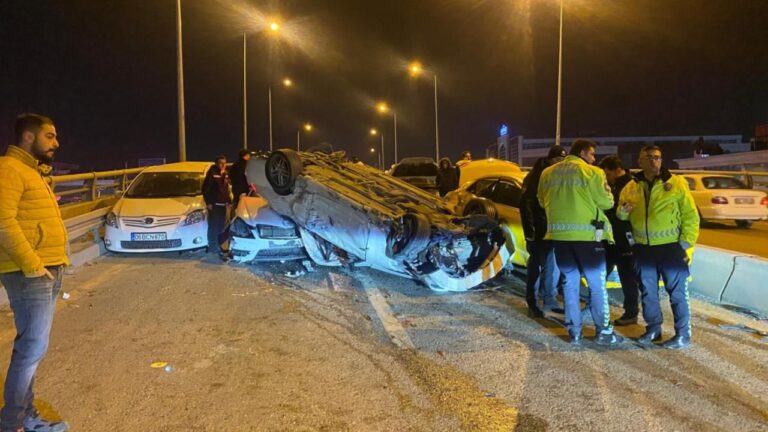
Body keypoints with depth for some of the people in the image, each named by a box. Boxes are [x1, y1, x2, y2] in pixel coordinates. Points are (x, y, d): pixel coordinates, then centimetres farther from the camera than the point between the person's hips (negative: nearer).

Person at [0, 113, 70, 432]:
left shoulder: (32, 171, 20)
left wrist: (54, 263, 13)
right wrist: (33, 266, -20)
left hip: (49, 271, 10)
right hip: (29, 274, -10)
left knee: (31, 346, 14)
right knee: (33, 347, -5)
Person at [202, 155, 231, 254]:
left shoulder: (225, 174, 12)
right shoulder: (212, 173, -10)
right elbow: (205, 188, -12)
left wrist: (229, 201, 14)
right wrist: (208, 202, -15)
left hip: (223, 204, 7)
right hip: (214, 204, -7)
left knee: (220, 226, 12)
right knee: (213, 226, -6)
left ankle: (218, 245, 21)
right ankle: (213, 246, -2)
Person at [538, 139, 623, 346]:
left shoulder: (548, 173, 8)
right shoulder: (592, 172, -7)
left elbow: (542, 201, 18)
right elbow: (606, 202, -3)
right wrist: (606, 188, 16)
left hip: (559, 234, 5)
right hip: (587, 235, -4)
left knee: (570, 283, 11)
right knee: (597, 285, 7)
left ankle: (574, 332, 13)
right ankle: (603, 331, 12)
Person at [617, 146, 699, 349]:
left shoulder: (676, 183, -4)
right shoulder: (631, 187, 7)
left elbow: (690, 216, -4)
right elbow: (621, 215, 16)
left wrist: (686, 244, -10)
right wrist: (622, 212, -8)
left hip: (671, 247, -4)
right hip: (643, 248, 4)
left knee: (677, 292, 0)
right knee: (648, 292, 13)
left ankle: (683, 335, 10)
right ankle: (653, 329, 27)